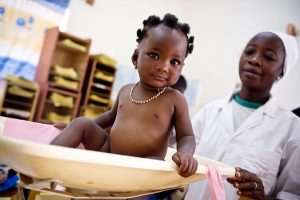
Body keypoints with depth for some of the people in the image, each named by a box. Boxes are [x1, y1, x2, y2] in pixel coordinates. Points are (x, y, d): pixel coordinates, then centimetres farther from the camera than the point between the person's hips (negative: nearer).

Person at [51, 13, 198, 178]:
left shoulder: (175, 99, -10)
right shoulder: (125, 91, 4)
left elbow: (186, 136, -6)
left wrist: (185, 153, -28)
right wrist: (89, 126, 20)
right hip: (107, 153, 5)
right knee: (81, 123, -2)